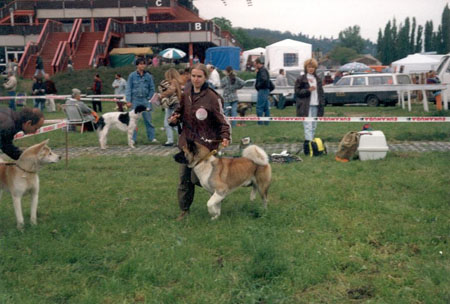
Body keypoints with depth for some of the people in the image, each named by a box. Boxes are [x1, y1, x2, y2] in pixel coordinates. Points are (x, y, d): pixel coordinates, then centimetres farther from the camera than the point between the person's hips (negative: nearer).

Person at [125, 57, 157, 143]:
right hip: (135, 100, -1)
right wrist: (128, 101, -4)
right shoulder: (132, 76, 2)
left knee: (148, 119, 1)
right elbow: (128, 88, 2)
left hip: (145, 100, 1)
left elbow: (152, 89, 11)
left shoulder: (149, 76, 5)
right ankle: (132, 138, 9)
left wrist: (149, 99, 2)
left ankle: (152, 137, 8)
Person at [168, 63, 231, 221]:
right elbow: (180, 111, 18)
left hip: (205, 143, -6)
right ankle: (184, 209, 23)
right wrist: (174, 118, -3)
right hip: (186, 141, 6)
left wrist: (225, 137, -27)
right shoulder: (186, 94, 3)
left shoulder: (212, 97, -14)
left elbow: (222, 120, -11)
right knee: (184, 178, 9)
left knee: (196, 178, -4)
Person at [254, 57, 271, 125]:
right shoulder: (263, 70, 18)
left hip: (262, 90, -11)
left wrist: (259, 85, -17)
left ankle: (260, 123, -10)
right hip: (265, 90, 11)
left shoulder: (262, 70, -14)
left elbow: (264, 79, -30)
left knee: (259, 107, -10)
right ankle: (266, 122, 15)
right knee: (266, 107, 11)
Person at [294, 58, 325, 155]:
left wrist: (322, 105, 9)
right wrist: (308, 90, -15)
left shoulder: (318, 79, 16)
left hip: (315, 106, 6)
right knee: (308, 126, -15)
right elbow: (297, 91, -3)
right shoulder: (301, 79, 1)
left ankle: (309, 143, 16)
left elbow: (321, 92, 17)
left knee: (313, 127, 8)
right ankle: (309, 143, -21)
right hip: (306, 107, -6)